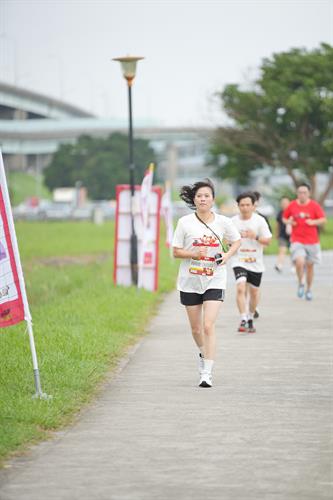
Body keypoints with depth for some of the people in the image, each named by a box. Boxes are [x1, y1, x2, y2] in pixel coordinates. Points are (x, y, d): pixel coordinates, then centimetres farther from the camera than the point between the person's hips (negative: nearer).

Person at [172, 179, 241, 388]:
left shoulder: (223, 222, -2)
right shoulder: (185, 222, -4)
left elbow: (237, 241, 15)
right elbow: (176, 252, 0)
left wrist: (227, 255, -4)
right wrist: (194, 254, -18)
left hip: (214, 281, -1)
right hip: (190, 282, 1)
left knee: (209, 326, -14)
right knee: (196, 328, 12)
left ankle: (207, 374, -13)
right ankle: (204, 353, 44)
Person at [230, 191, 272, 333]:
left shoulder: (259, 220, -4)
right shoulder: (233, 221, -1)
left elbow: (268, 240, -4)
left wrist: (255, 237, -22)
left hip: (256, 262, 1)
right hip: (239, 261, -1)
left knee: (254, 292, 12)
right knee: (241, 288, -21)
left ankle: (250, 319, 33)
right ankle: (243, 320, -20)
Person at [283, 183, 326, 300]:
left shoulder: (314, 205, -3)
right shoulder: (292, 205, 1)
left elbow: (323, 220, -3)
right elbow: (284, 218, 14)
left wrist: (313, 222, -21)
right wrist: (289, 222, -8)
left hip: (312, 241, 1)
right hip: (297, 240, -1)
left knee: (309, 265, 9)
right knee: (299, 262, -22)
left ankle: (309, 289, 27)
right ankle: (301, 284, 4)